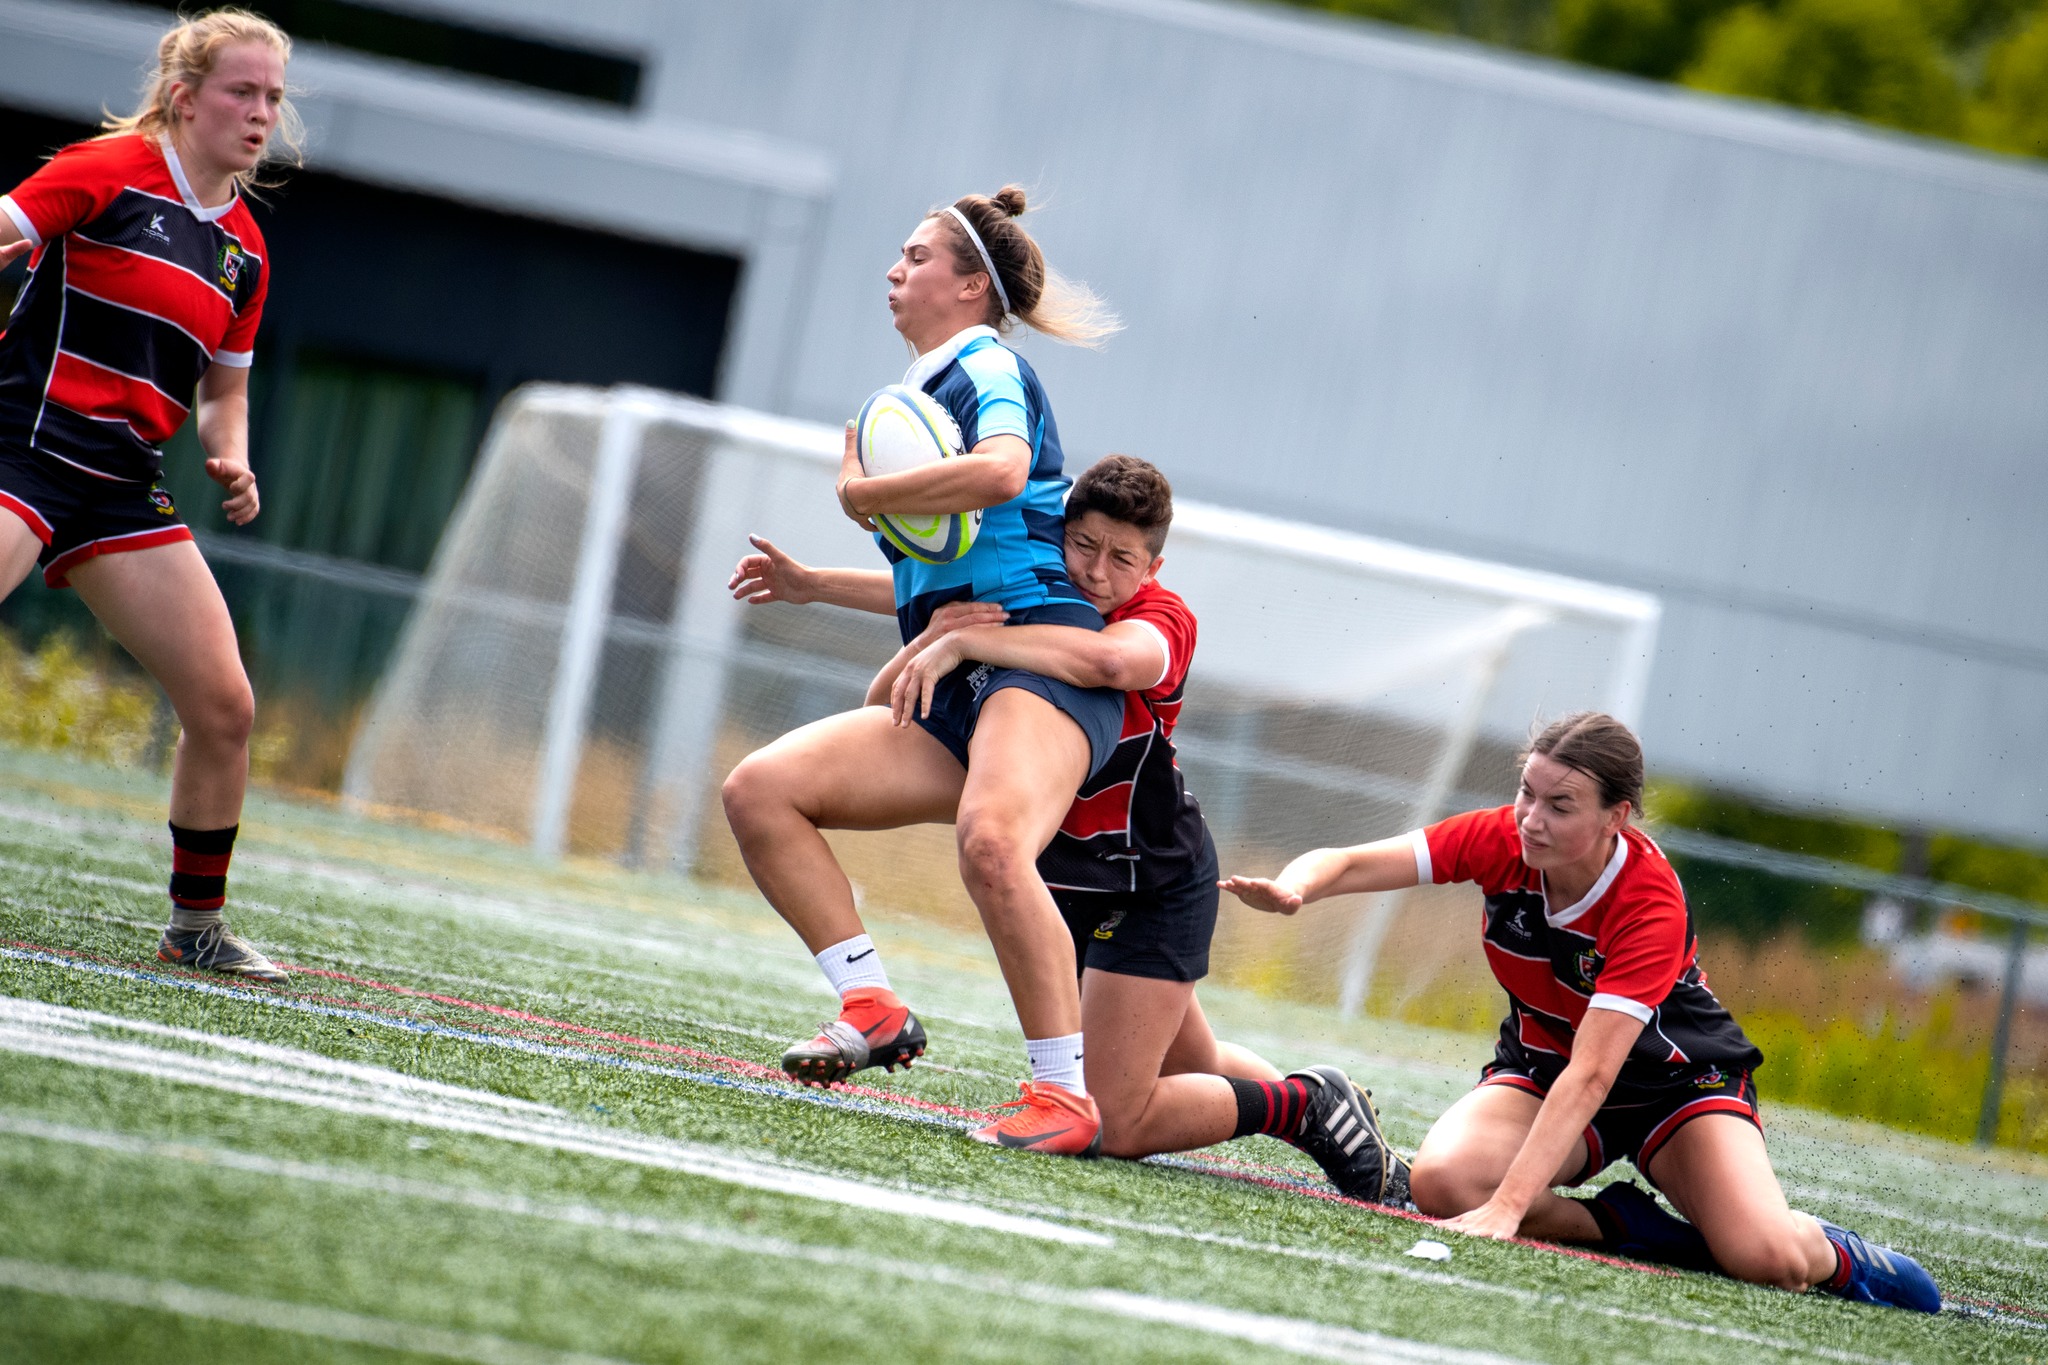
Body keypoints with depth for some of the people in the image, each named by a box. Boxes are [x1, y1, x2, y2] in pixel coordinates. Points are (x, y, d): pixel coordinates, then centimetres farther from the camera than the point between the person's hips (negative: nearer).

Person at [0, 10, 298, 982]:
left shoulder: (244, 248, 15)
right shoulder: (109, 173, -5)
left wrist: (230, 464, 5)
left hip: (123, 489, 7)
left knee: (223, 708, 2)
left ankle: (195, 927, 18)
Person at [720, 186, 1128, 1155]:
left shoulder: (988, 365, 0)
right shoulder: (920, 395, 26)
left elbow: (1001, 469, -24)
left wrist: (863, 492, -13)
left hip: (1043, 661, -10)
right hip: (954, 693, 10)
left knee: (991, 840, -36)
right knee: (759, 789, -3)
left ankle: (1066, 1093, -32)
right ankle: (872, 1009, -7)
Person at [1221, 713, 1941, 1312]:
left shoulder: (1652, 905, -31)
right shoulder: (1502, 840, -18)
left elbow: (1591, 1076, -37)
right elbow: (1350, 863, -20)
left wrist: (1507, 1208, -46)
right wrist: (1292, 889, -46)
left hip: (1677, 1077, -4)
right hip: (1540, 1064, 4)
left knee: (1769, 1261, -29)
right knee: (1442, 1183, -30)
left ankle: (1828, 1252, 9)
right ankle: (1623, 1226, -7)